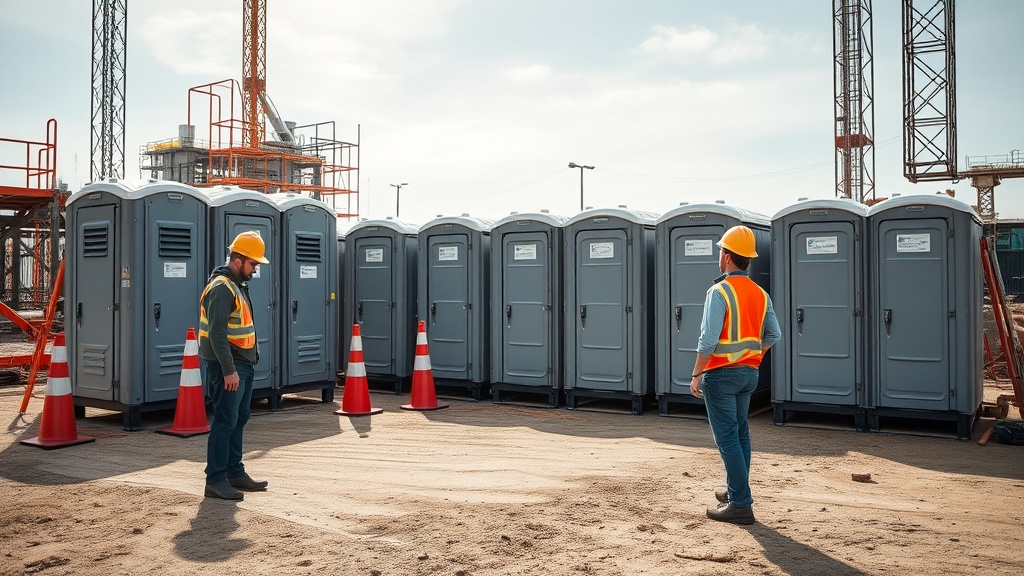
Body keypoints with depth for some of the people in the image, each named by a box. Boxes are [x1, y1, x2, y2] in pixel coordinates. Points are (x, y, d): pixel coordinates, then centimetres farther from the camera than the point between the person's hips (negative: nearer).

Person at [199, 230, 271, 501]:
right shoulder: (221, 288, -15)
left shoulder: (238, 285, 16)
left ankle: (235, 473, 23)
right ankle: (216, 480, 1)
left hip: (243, 365, 10)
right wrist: (229, 371, -23)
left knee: (239, 420, 14)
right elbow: (217, 333, -22)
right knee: (225, 422, -6)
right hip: (228, 367, -10)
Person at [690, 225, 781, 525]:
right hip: (749, 373, 8)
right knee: (740, 433, 20)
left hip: (721, 374, -8)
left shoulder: (720, 291, -16)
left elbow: (708, 340, -21)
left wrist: (696, 375, -13)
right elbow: (774, 335, 9)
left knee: (727, 438, -3)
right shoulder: (760, 293, 7)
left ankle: (740, 505, -2)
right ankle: (736, 491, 31)